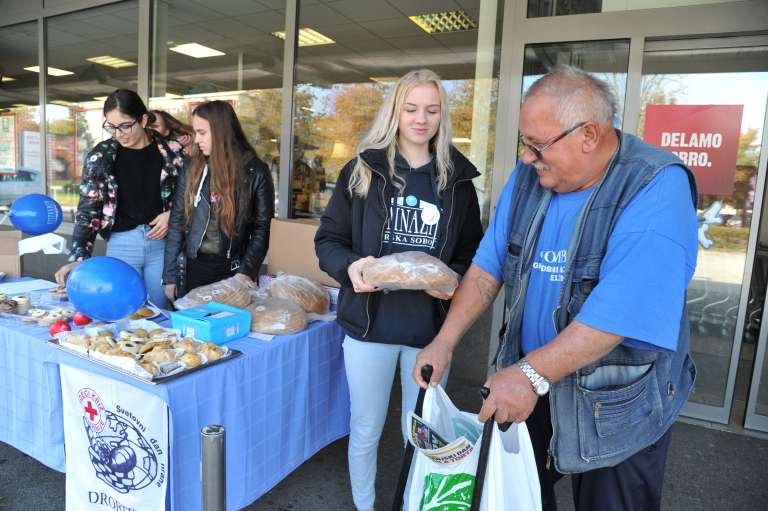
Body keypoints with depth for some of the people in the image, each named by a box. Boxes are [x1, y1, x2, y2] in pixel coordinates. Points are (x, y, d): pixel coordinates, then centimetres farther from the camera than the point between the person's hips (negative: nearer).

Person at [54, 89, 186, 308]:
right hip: (121, 244, 0)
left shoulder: (171, 151, -3)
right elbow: (87, 210, -2)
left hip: (163, 243, 0)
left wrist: (172, 214, -12)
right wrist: (78, 258, -12)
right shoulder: (100, 156, -1)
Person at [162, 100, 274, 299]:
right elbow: (177, 221, 4)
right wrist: (170, 275, 1)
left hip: (233, 270, -3)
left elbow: (262, 227, -4)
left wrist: (247, 271, -13)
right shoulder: (193, 169, 3)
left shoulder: (255, 172, -5)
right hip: (194, 267, 3)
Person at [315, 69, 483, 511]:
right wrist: (351, 266, -19)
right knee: (366, 429, 15)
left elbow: (472, 252, 8)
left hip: (431, 326, 1)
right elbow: (329, 238, 1)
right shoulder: (363, 169, 0)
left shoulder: (457, 178, 3)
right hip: (370, 321, 0)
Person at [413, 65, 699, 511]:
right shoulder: (528, 177, -4)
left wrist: (533, 373, -33)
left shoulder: (656, 189, -24)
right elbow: (488, 265, -2)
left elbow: (622, 310, -33)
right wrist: (444, 342, -8)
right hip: (531, 386, 6)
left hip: (618, 407, -5)